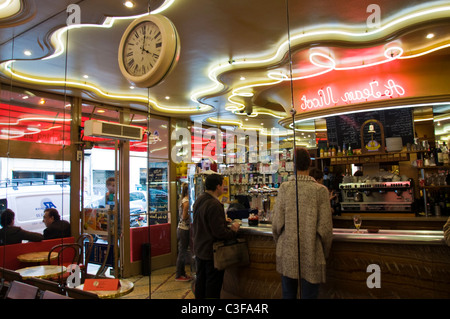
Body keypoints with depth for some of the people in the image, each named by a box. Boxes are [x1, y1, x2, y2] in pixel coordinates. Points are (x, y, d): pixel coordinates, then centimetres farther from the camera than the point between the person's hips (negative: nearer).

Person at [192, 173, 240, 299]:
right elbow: (219, 232, -26)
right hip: (211, 251, -9)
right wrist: (233, 230, -8)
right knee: (213, 285, 5)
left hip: (199, 249, 9)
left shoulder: (198, 200, 5)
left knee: (200, 281, 20)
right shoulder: (214, 204, -25)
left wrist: (223, 221, 14)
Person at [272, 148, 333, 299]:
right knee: (309, 295, 12)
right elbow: (325, 228, -9)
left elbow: (277, 224, -6)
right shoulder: (320, 190, -10)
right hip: (311, 256, -1)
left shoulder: (284, 188, -7)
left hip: (287, 254, 2)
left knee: (288, 294, 16)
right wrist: (325, 253, 8)